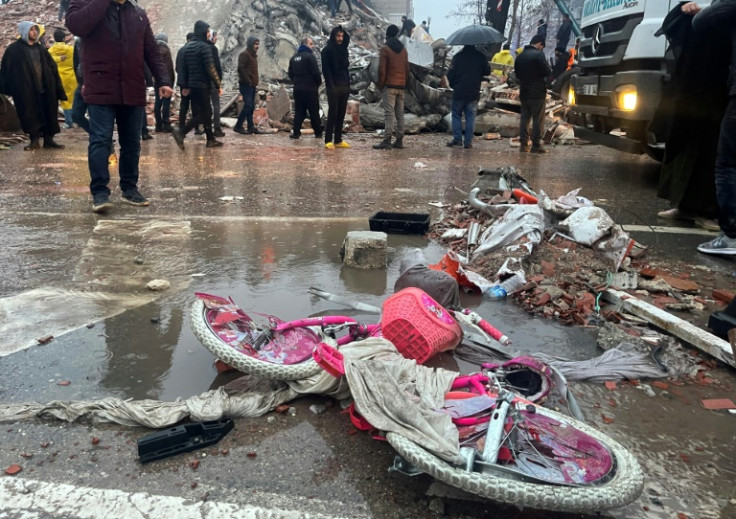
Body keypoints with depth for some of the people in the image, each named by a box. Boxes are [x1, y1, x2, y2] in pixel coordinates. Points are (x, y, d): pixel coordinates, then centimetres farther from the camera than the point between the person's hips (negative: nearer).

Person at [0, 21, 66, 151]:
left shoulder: (41, 48, 15)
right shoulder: (14, 49, 0)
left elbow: (52, 67, 14)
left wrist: (57, 88, 7)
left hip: (45, 88, 5)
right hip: (26, 90, -4)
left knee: (48, 114, 6)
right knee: (30, 116, -2)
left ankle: (48, 139, 13)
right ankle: (34, 140, 5)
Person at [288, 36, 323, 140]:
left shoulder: (294, 58, 12)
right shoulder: (309, 57, -13)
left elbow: (290, 74, 16)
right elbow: (316, 73, -16)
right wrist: (319, 83, 1)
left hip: (297, 89, 6)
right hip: (310, 89, -6)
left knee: (299, 112, 8)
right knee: (314, 112, 2)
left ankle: (296, 132, 2)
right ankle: (318, 133, 8)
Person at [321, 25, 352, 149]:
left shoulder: (344, 50, 17)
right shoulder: (327, 50, -3)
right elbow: (326, 69, -9)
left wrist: (348, 84, 11)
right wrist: (331, 85, -17)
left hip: (344, 86, 6)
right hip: (333, 87, -6)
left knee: (341, 114, 5)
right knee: (332, 114, -7)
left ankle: (338, 140, 10)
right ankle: (328, 140, -3)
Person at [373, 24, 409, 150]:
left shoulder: (385, 49, -6)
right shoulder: (403, 49, 13)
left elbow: (382, 69, -11)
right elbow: (407, 69, 14)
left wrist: (380, 85, -3)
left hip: (389, 85, -6)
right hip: (401, 86, 6)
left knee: (389, 113, -9)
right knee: (400, 113, 8)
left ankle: (387, 140, -13)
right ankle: (399, 140, 10)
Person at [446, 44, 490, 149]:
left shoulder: (457, 56, -6)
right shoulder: (481, 56, -1)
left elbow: (450, 75, -5)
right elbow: (487, 71, 7)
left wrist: (453, 85, 11)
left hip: (459, 93, -1)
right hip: (474, 93, 2)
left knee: (456, 115, 10)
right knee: (470, 117, 6)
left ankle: (457, 139, 2)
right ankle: (468, 142, 4)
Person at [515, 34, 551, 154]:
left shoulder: (520, 56, 9)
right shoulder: (539, 54, -12)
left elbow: (517, 74, 16)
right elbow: (546, 72, -14)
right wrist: (547, 65, 4)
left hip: (523, 92, 6)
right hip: (537, 92, -6)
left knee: (524, 118, 11)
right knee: (538, 119, -1)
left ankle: (523, 144, 10)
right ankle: (536, 145, -1)